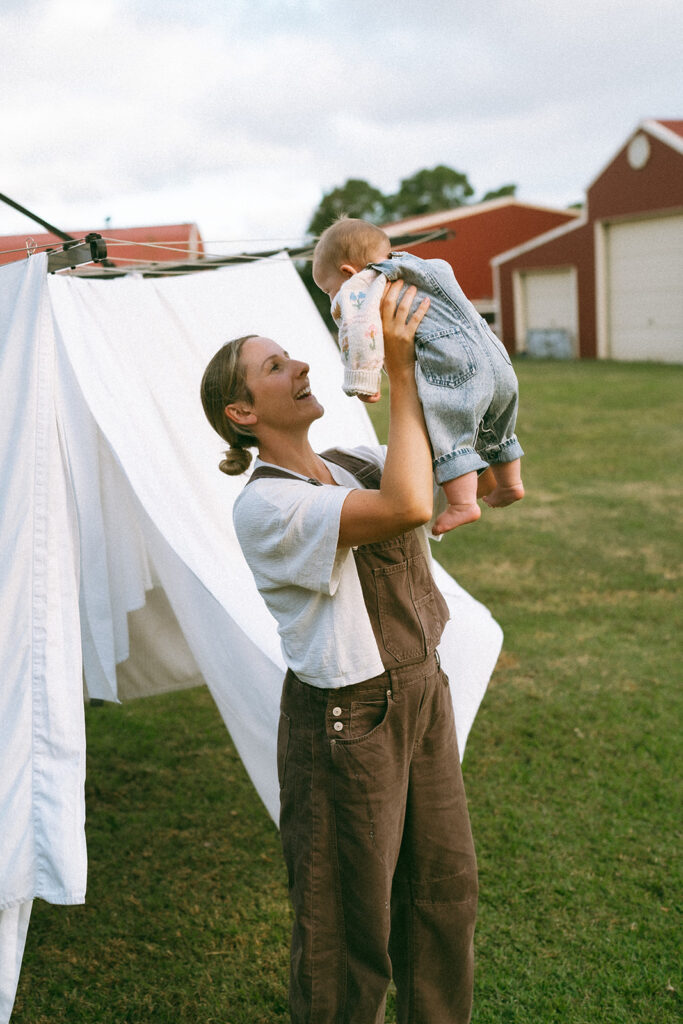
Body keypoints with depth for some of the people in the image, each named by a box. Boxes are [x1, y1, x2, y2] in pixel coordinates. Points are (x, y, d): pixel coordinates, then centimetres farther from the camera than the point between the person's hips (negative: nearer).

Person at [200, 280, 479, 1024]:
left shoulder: (355, 464, 6)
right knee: (350, 922, 9)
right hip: (345, 721, -8)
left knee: (444, 887, 22)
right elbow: (406, 507, -34)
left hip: (421, 692, 8)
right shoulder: (264, 506, -21)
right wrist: (400, 370, -27)